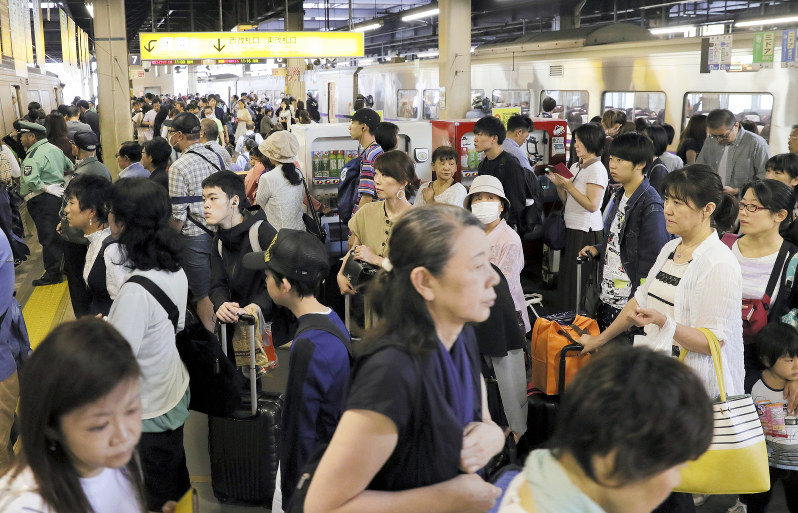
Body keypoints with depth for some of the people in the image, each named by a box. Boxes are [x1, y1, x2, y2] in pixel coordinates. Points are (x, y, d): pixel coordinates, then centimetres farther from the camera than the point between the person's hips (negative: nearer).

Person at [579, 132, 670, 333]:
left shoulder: (650, 206, -17)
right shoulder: (620, 196, 11)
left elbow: (654, 258, -19)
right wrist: (598, 249, 7)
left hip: (630, 302, -9)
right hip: (607, 296, 9)